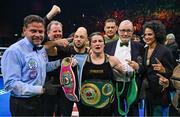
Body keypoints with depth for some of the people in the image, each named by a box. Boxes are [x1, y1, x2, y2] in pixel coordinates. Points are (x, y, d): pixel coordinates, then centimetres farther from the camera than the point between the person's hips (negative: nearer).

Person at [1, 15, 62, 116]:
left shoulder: (42, 49, 4)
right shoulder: (14, 51, -23)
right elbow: (11, 84, -28)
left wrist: (60, 62, 5)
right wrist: (41, 89, -29)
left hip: (39, 100, 8)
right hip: (22, 104, -8)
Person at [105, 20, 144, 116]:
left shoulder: (139, 47, 2)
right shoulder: (109, 46, 5)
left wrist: (138, 67, -17)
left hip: (132, 86, -1)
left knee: (133, 113, 10)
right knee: (116, 113, 14)